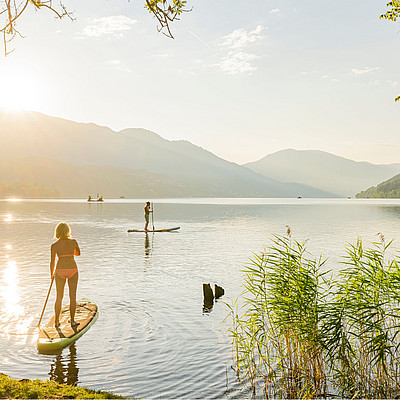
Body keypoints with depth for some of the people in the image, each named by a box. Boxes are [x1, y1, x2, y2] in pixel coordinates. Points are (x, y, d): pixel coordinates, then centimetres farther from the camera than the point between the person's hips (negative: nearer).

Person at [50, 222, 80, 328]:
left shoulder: (54, 246, -4)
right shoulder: (73, 242, -3)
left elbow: (52, 262, 0)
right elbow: (78, 253, 16)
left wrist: (52, 274, 15)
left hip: (60, 271, 0)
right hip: (72, 269, 0)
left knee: (59, 297, 13)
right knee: (72, 296, 10)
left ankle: (57, 321, 18)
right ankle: (72, 321, 14)